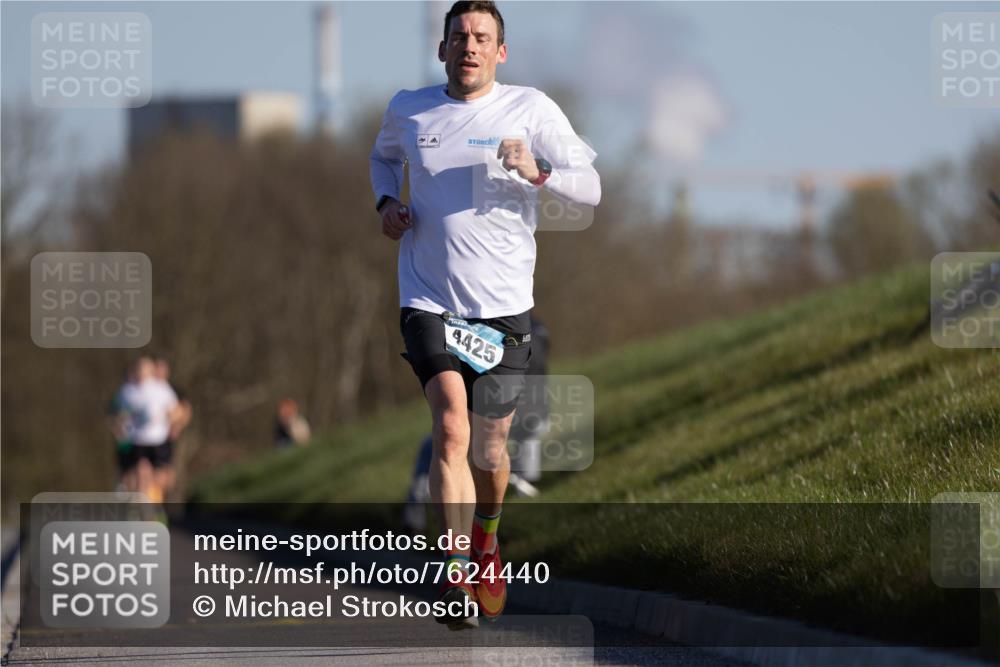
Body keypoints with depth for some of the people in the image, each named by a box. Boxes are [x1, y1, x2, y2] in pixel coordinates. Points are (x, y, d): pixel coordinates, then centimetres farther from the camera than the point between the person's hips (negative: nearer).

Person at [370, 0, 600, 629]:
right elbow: (385, 156, 27)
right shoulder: (408, 110, 4)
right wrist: (387, 201, 7)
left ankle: (486, 539, 42)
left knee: (489, 448, 10)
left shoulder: (532, 109, -2)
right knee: (452, 424, -22)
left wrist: (537, 172, -24)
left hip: (504, 305, 0)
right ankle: (457, 576, -23)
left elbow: (590, 188, -5)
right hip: (429, 300, 0)